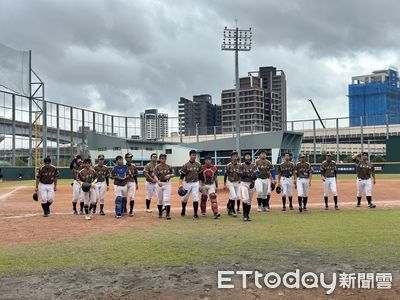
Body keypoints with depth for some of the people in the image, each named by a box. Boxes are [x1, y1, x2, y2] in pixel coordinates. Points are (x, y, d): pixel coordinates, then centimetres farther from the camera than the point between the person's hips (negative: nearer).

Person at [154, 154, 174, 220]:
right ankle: (160, 212, 27)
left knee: (167, 199, -8)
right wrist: (158, 182, -31)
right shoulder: (157, 167, -2)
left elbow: (173, 174, 12)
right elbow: (155, 176, -13)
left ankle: (168, 214, -7)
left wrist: (169, 175, -11)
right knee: (160, 199, 9)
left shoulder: (169, 167, 6)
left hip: (167, 183, 1)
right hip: (159, 183, -1)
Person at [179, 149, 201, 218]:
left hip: (195, 183, 1)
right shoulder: (186, 165, -4)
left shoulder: (198, 165, 4)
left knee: (195, 198, -6)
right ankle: (183, 210, 32)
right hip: (187, 183, -1)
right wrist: (180, 184, -16)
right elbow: (182, 175, -5)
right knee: (185, 198, 10)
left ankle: (195, 213, -1)